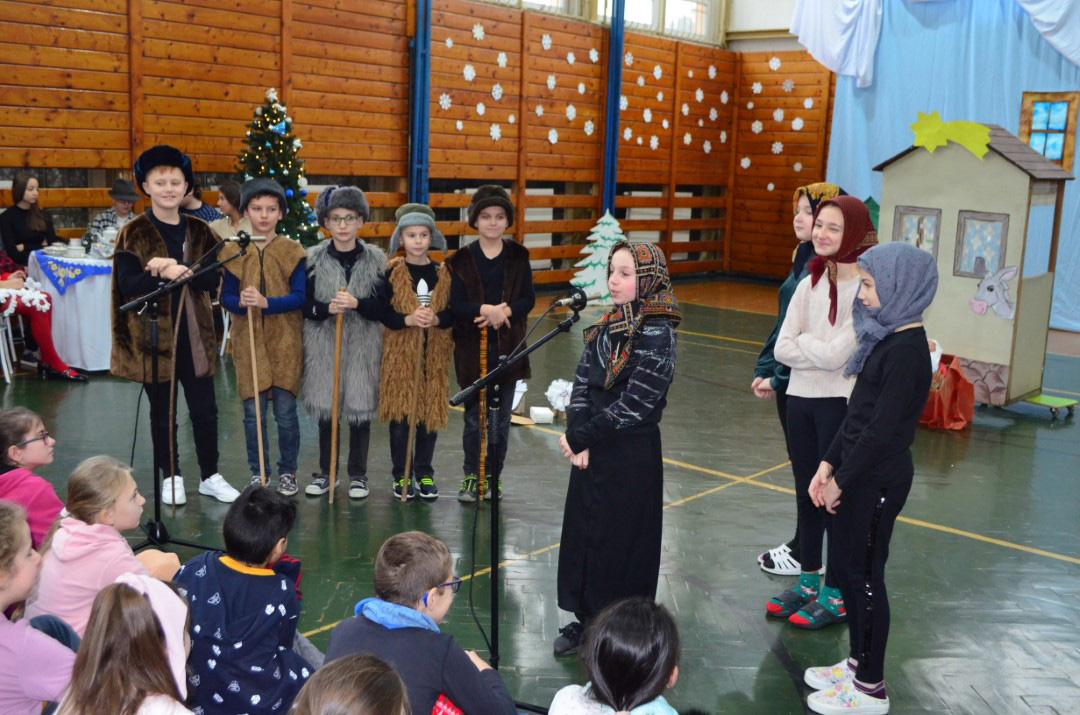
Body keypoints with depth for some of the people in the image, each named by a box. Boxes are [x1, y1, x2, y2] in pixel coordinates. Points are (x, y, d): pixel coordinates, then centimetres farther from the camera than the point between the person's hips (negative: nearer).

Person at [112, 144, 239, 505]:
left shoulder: (199, 231, 5)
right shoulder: (134, 234, -4)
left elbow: (213, 279, -5)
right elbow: (127, 285, -12)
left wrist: (180, 270, -22)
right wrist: (162, 274, -28)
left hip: (195, 333, 3)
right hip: (153, 334, -2)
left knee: (205, 409, 8)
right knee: (162, 412, 9)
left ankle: (210, 476, 22)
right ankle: (170, 478, 23)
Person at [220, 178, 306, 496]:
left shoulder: (292, 250, -1)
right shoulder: (234, 251, 4)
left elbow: (299, 297, -8)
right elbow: (226, 296, 2)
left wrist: (266, 302, -23)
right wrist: (241, 303, -21)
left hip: (285, 341, -1)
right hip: (249, 341, 1)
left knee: (286, 411, 2)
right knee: (253, 411, 6)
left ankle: (288, 471, 18)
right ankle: (258, 472, 20)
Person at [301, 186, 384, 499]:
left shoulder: (376, 258, 0)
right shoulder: (314, 258, 2)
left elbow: (385, 307, -2)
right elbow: (304, 305, 1)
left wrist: (357, 303, -19)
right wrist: (327, 308, -18)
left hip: (363, 346, -1)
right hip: (323, 345, 1)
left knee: (360, 407, 4)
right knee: (325, 407, 9)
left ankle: (358, 474, 18)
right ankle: (325, 472, 24)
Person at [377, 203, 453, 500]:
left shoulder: (443, 273, 5)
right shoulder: (391, 272, -1)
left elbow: (453, 312, 2)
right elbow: (383, 312, -6)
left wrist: (436, 319, -18)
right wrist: (408, 319, -23)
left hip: (434, 352, 2)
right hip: (399, 351, -2)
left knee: (431, 410, 5)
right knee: (400, 411, 1)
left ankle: (424, 473, 20)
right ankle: (401, 475, 14)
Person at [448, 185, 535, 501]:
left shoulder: (518, 256, 3)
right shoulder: (461, 260, -2)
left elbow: (528, 300, -1)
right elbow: (456, 306, -8)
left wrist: (503, 312, -19)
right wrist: (487, 309, -25)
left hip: (508, 347, 2)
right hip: (472, 348, -1)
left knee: (501, 419, 9)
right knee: (474, 418, 5)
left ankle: (493, 476, 23)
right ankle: (471, 477, 20)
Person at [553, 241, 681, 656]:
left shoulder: (656, 334, -16)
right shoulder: (607, 327, 7)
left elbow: (633, 405, -20)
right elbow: (581, 384, 4)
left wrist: (580, 438, -14)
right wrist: (577, 439, -10)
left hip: (632, 456, -7)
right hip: (592, 451, 7)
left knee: (621, 542, 5)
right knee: (582, 533, 14)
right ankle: (587, 619, 31)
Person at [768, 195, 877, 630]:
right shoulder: (810, 284, 7)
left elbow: (837, 354, -21)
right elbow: (782, 348, 0)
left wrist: (803, 342, -6)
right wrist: (820, 348, -14)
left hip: (841, 403, -7)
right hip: (801, 398, 7)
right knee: (806, 494, 16)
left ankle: (836, 594, 20)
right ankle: (808, 581, 32)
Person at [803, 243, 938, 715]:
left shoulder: (906, 350, -21)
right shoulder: (886, 337, 9)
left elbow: (882, 428, -22)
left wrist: (842, 479, -14)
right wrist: (828, 464, 9)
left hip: (878, 480, -9)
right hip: (859, 473, 9)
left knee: (864, 575, 2)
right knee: (845, 567, 17)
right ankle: (858, 663, 34)